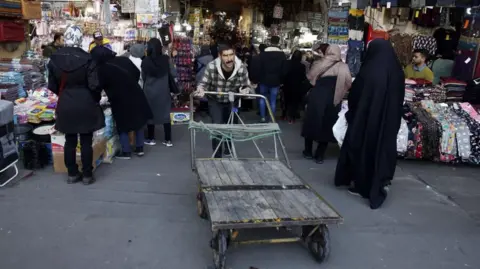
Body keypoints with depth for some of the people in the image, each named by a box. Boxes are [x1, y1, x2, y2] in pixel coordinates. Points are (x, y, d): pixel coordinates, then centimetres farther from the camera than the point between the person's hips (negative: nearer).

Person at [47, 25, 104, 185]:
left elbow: (52, 85, 5)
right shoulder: (86, 58, -14)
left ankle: (72, 174, 23)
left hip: (65, 106, 4)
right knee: (86, 142, 6)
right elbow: (94, 85, -14)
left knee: (70, 141, 13)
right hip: (85, 105, -3)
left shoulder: (55, 58, -2)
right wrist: (96, 99, 5)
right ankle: (87, 175, 14)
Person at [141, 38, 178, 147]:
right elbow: (172, 74, -1)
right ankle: (168, 140, 12)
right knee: (165, 114, 9)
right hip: (164, 91, 1)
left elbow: (143, 77, 2)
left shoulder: (145, 61, -9)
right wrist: (173, 89, 11)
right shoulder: (166, 59, -7)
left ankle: (151, 139, 19)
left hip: (150, 91, -1)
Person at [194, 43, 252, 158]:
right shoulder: (212, 67, -28)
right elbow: (204, 83, -15)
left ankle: (228, 151, 43)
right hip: (215, 101, -2)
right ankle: (217, 156, 7)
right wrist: (201, 89, -38)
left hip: (232, 101, 2)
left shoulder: (242, 68, -25)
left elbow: (246, 86, -11)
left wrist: (245, 90, -34)